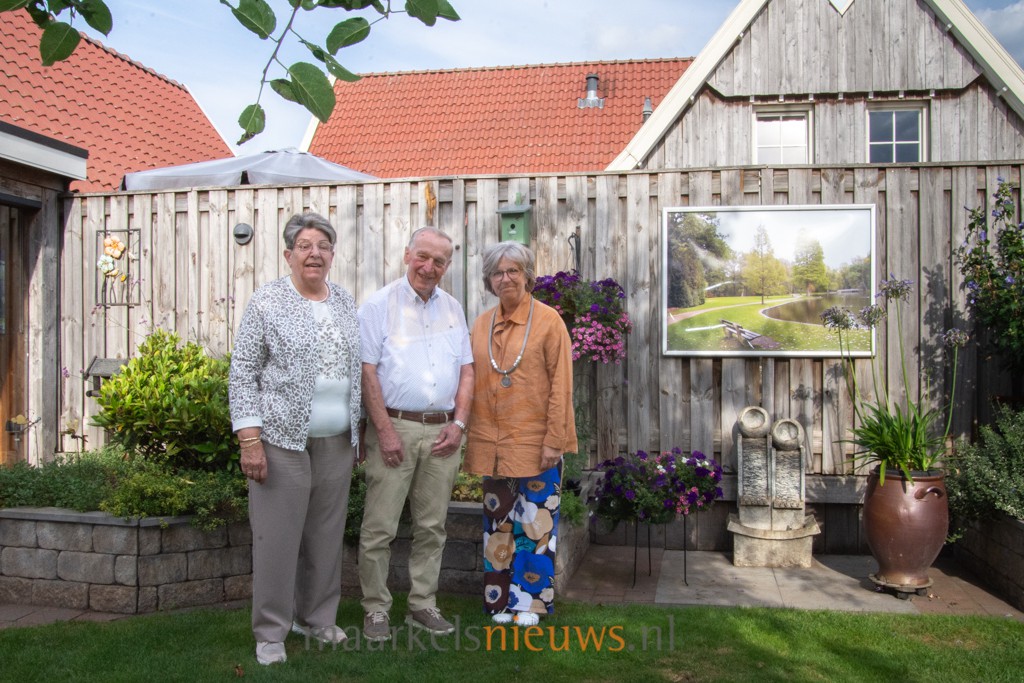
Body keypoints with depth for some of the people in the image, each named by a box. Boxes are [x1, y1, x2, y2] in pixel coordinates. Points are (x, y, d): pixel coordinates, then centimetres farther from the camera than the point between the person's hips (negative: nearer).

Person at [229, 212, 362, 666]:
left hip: (338, 443, 5)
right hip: (282, 440, -4)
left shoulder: (347, 304, 9)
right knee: (277, 537, 2)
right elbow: (242, 374, -7)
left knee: (326, 535, 12)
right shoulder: (266, 302, -5)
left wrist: (359, 431, 13)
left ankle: (317, 618, 30)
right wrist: (250, 440, -13)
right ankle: (271, 632, 17)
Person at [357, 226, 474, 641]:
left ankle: (423, 606, 23)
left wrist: (459, 423, 2)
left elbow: (466, 370, 13)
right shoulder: (379, 305, -2)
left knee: (432, 526, 11)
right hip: (395, 427, -4)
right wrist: (385, 431, -13)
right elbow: (367, 371, -8)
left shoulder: (453, 309, 13)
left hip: (442, 431, 5)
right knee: (380, 527, -1)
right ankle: (376, 610, 13)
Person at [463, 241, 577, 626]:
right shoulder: (482, 325, 9)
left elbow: (561, 384, -7)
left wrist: (554, 441, -12)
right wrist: (472, 439, 7)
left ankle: (529, 600, 19)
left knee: (534, 523, 4)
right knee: (498, 522, 12)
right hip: (492, 445, 4)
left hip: (535, 443, -4)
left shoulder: (547, 320, -4)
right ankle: (500, 600, 25)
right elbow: (473, 384, 12)